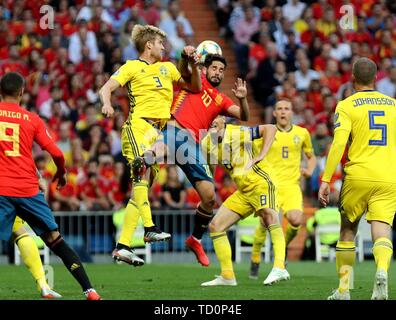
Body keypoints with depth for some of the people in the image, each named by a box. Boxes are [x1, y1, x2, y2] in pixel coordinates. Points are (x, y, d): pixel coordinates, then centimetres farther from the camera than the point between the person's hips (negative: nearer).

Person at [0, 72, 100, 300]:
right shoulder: (33, 119, 5)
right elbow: (56, 153, 2)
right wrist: (61, 172, 21)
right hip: (28, 189, 2)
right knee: (55, 240, 10)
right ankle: (89, 290, 11)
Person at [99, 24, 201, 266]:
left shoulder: (167, 68, 24)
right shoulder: (132, 67, 7)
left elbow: (195, 87, 29)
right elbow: (107, 88, -3)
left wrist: (192, 64, 12)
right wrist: (107, 104, -25)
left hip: (158, 132, 7)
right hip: (138, 126, -7)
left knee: (141, 190, 2)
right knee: (142, 172, -29)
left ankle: (123, 246, 1)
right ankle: (150, 228, -38)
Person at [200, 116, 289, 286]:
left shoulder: (237, 132, -10)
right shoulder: (207, 143, 10)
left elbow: (270, 128, -15)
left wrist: (260, 157, -20)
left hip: (259, 182, -9)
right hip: (242, 192, 9)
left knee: (268, 215, -34)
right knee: (215, 226, 6)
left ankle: (279, 268, -48)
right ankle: (227, 276, 12)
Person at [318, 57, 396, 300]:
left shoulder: (346, 106, 1)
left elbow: (338, 144, -11)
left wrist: (326, 180, -11)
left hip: (358, 177, -2)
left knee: (348, 231, 16)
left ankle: (344, 290, 19)